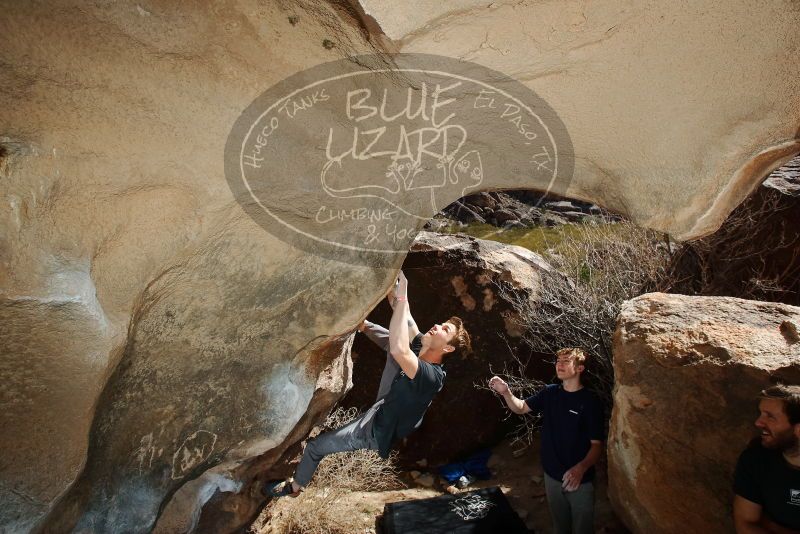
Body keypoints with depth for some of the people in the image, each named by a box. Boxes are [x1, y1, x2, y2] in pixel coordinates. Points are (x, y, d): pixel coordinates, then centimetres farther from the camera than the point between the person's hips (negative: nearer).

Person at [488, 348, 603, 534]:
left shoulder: (590, 401, -15)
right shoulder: (550, 393, -1)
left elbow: (596, 444, -15)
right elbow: (520, 408, 7)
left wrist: (581, 468, -34)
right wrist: (506, 392, -14)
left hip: (580, 480, -4)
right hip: (552, 475, 4)